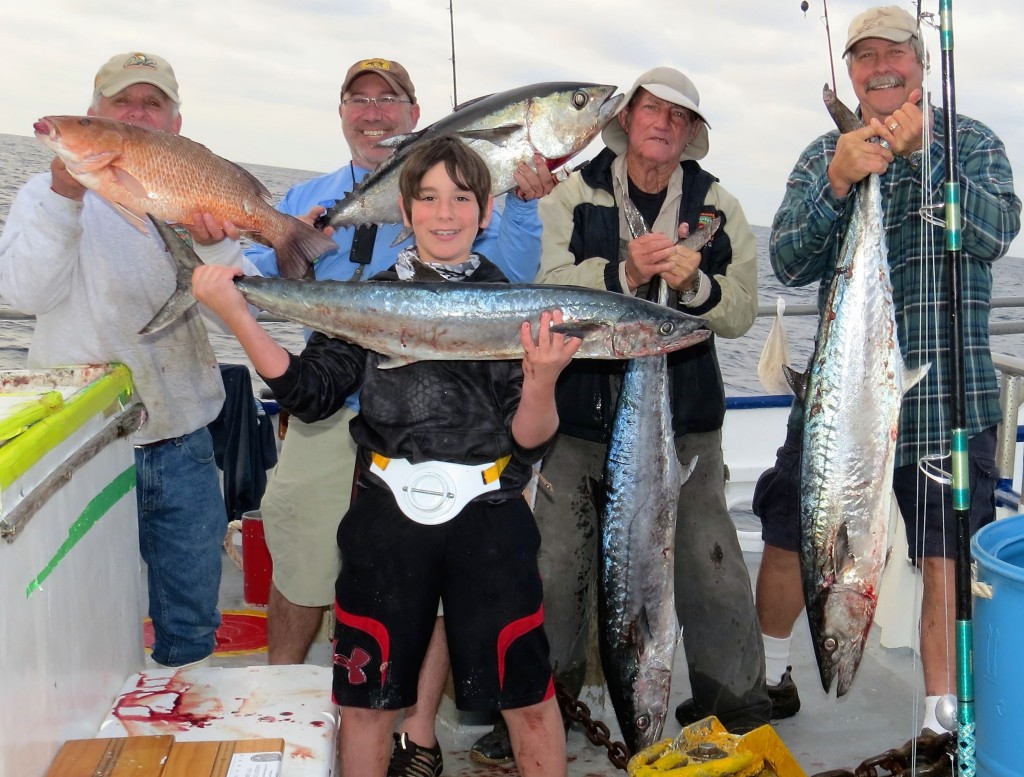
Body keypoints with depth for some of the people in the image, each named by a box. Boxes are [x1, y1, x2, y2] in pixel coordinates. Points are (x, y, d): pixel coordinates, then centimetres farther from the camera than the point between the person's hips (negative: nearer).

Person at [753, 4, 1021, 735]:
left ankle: (943, 719, 14)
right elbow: (790, 264, -5)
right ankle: (768, 670, 33)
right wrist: (837, 183, -21)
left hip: (946, 391, -2)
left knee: (947, 558, -1)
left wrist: (918, 153, -25)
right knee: (788, 536, 10)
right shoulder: (823, 155, 8)